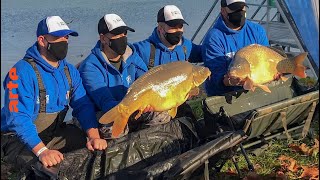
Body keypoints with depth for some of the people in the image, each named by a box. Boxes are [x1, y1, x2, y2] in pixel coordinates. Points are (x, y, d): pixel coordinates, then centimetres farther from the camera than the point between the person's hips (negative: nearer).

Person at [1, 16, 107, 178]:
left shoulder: (70, 71, 2)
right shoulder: (23, 72, -21)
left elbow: (83, 105, -4)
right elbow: (19, 119, -28)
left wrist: (94, 136, -22)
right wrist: (42, 151, -41)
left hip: (55, 133, 6)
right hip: (20, 138, -6)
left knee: (96, 148, -7)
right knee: (47, 167, -30)